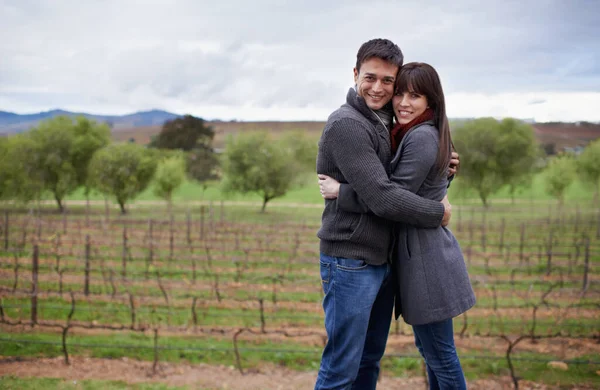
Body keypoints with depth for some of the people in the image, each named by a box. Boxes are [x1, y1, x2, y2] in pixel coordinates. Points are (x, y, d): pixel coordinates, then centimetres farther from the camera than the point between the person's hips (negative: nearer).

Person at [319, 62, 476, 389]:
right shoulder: (408, 135, 14)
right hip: (416, 253, 10)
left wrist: (340, 192, -14)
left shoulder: (422, 138, -18)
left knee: (439, 353, 0)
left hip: (426, 257, -10)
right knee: (428, 347, 20)